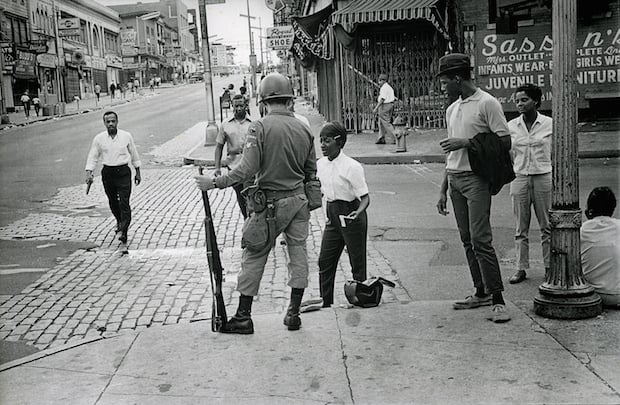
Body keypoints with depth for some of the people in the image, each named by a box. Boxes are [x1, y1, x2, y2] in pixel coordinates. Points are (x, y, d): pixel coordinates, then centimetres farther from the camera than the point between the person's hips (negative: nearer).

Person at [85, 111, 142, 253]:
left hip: (123, 172, -2)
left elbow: (134, 154, 10)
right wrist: (89, 173, -10)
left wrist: (138, 172, 14)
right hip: (108, 173, 2)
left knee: (124, 204, -11)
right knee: (113, 203, 15)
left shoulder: (126, 136, -2)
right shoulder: (99, 138, -1)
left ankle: (123, 239, -15)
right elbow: (92, 157, 3)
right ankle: (120, 222, 47)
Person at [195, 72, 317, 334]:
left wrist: (215, 183, -12)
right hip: (299, 200, 5)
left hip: (271, 203, -4)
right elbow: (311, 171, 8)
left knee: (254, 256, 6)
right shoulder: (303, 129, 2)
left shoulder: (260, 127, -14)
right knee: (298, 253, 12)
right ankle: (293, 313, 19)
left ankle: (243, 317, 12)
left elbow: (247, 169, -20)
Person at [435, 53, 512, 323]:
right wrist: (443, 190, 19)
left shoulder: (487, 103, -6)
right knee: (467, 240, 9)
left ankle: (498, 300, -7)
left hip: (476, 179, -8)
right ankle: (481, 293, 18)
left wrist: (467, 143, -16)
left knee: (480, 240, -13)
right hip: (455, 178, 8)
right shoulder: (452, 109, 18)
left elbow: (505, 142, -11)